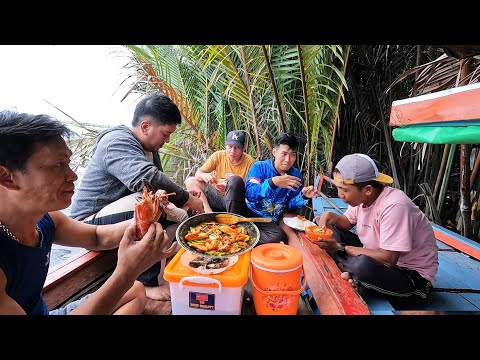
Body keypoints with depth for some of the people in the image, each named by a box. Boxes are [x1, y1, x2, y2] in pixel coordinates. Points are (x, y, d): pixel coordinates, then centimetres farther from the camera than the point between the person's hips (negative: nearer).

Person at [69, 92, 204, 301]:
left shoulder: (149, 147, 9)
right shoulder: (117, 142, -22)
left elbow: (159, 182, 12)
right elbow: (146, 179, -39)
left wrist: (184, 196, -7)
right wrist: (187, 199, -28)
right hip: (91, 222, -9)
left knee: (179, 214, 1)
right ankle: (148, 282, -21)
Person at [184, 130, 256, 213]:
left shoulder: (250, 162, -12)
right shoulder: (218, 156, -3)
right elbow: (198, 173, -3)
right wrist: (204, 175, -28)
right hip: (217, 197, 4)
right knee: (190, 181, -11)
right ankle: (208, 213, -26)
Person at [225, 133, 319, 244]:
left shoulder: (296, 175, 4)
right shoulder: (259, 167, -5)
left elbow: (290, 207, 9)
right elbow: (250, 194, -20)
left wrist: (303, 196, -11)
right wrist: (272, 183, -34)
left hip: (267, 221, 2)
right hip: (247, 210, -1)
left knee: (280, 236, -32)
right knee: (235, 180, -22)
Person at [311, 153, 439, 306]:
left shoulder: (394, 206, -30)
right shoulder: (362, 197, -7)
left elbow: (388, 259, -30)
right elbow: (348, 222, 11)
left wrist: (338, 247, -28)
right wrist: (334, 217, -14)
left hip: (413, 276, -7)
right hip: (380, 255, 8)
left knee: (363, 265, -40)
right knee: (330, 228, -3)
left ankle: (342, 268, -9)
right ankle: (348, 272, -15)